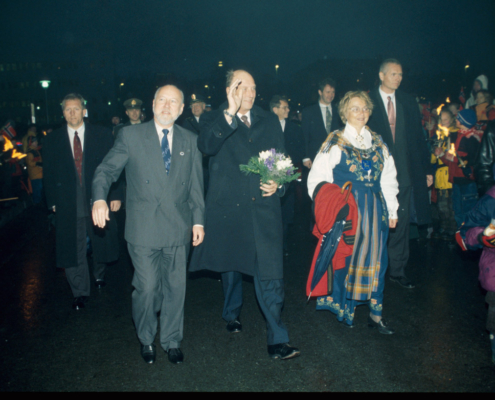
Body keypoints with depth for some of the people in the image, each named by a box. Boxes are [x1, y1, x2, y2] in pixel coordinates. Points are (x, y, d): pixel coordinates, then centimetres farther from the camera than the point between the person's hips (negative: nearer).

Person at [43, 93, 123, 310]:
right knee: (73, 251, 3)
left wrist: (115, 195, -8)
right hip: (68, 205, 0)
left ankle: (99, 275, 43)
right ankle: (80, 292, 17)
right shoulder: (52, 140, 4)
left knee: (101, 243, 15)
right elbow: (48, 173, 7)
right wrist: (52, 201, 1)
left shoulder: (102, 135, 0)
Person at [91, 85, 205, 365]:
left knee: (175, 287, 9)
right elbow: (107, 170, -1)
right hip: (143, 228, -2)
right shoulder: (131, 135, 2)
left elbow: (196, 185, 10)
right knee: (147, 287, 2)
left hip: (179, 228, 3)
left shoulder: (190, 141, 9)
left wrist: (198, 220, 6)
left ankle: (172, 341, 29)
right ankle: (146, 339, 29)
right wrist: (100, 198, -19)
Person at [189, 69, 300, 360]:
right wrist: (230, 113, -32)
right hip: (228, 208, 0)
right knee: (231, 266, 18)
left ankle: (278, 340, 2)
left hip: (264, 208, 1)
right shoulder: (215, 121, 2)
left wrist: (278, 183, -5)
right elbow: (207, 146, -21)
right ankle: (233, 314, 45)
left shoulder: (270, 121, 11)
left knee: (270, 274, -6)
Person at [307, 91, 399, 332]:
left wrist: (392, 210, 11)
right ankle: (344, 309, 18)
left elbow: (388, 179, 15)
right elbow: (318, 179, -5)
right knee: (346, 257, 0)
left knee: (375, 260, 5)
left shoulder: (378, 142, 12)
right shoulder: (336, 142, -2)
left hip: (374, 210, 4)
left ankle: (375, 314, 15)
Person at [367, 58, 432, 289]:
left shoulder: (408, 102, 11)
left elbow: (418, 137, 11)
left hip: (404, 174, 3)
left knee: (401, 223, 7)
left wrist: (426, 169, 8)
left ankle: (397, 270, 19)